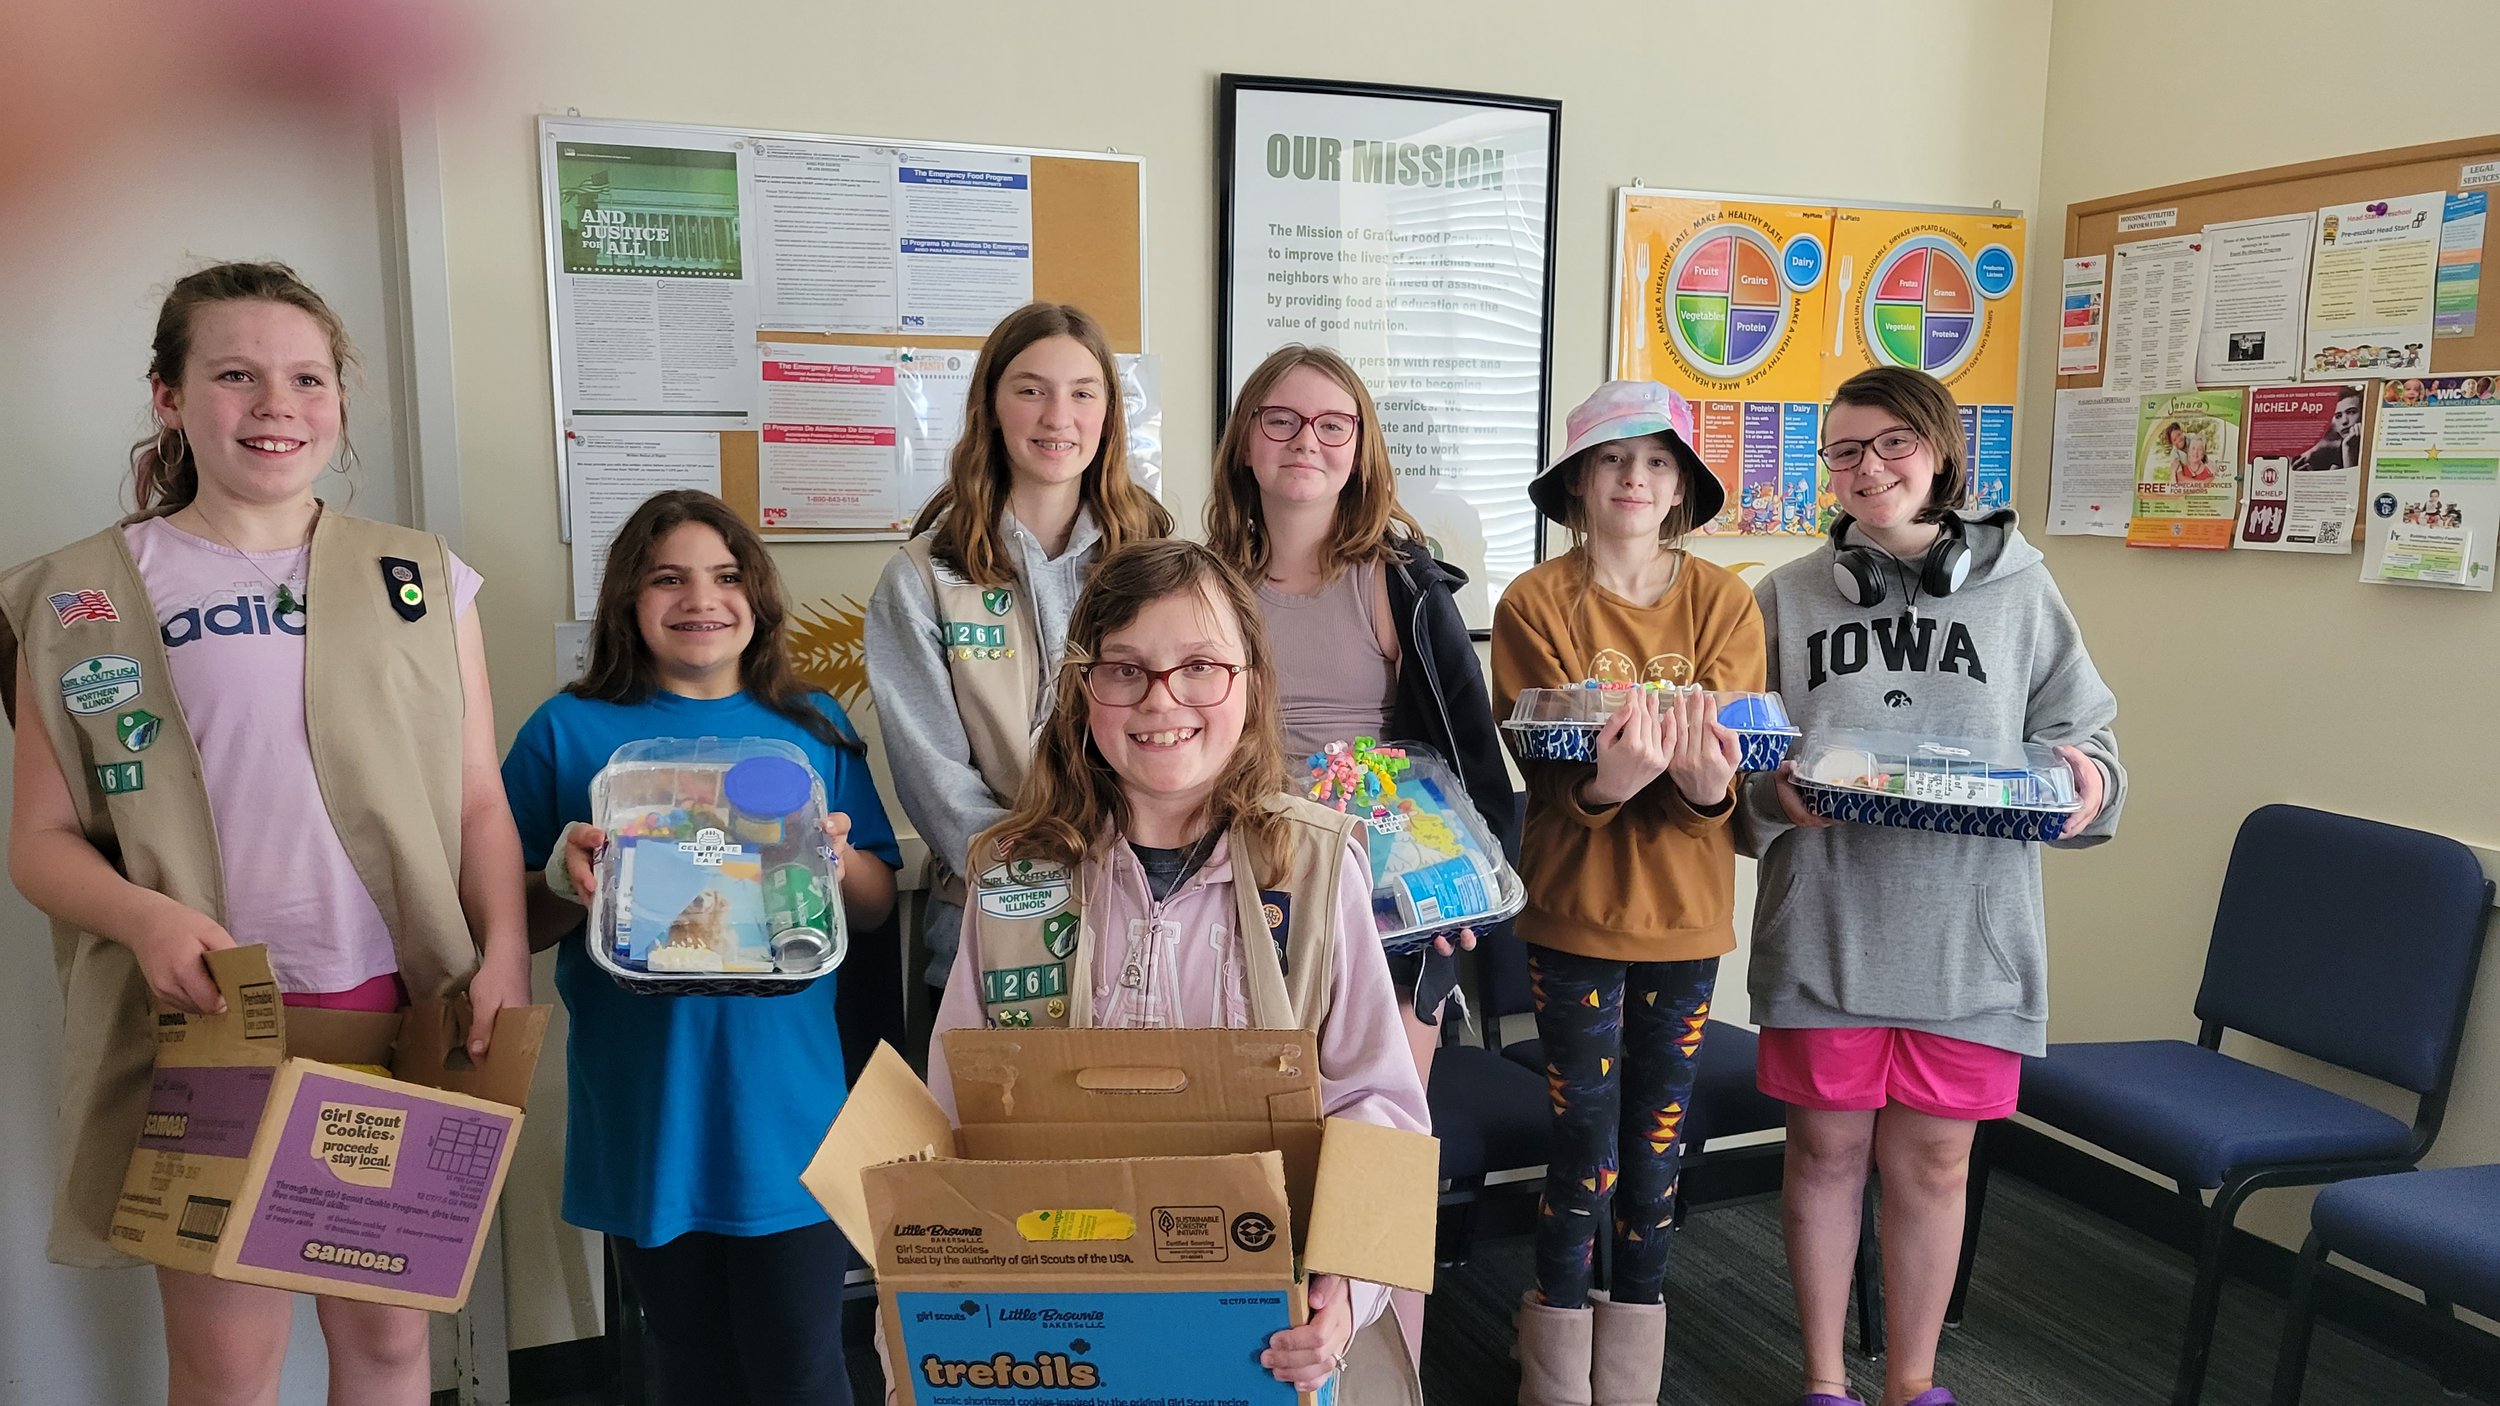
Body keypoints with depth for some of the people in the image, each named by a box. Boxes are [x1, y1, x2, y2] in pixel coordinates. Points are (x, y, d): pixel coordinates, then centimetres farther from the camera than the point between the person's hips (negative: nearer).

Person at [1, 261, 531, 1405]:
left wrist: (504, 951, -10)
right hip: (202, 1022, -1)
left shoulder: (421, 580, 6)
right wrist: (144, 917, -18)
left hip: (393, 1011, 1)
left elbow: (479, 800, 5)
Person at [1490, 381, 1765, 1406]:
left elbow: (1734, 772, -7)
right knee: (1586, 1145, 1)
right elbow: (1546, 770, -12)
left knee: (1657, 1137, 12)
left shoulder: (1724, 602, 1)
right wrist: (1609, 779, -35)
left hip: (1686, 907, 2)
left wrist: (1704, 779, -31)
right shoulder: (1536, 603, -4)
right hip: (1577, 906, -2)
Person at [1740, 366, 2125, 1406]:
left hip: (1967, 934, 0)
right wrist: (1774, 791, -15)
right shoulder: (1789, 596, 6)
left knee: (1932, 1162, 9)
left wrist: (2085, 776, -14)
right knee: (1825, 1150, 9)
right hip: (1823, 924, 0)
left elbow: (2082, 739, 8)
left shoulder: (2020, 591, 6)